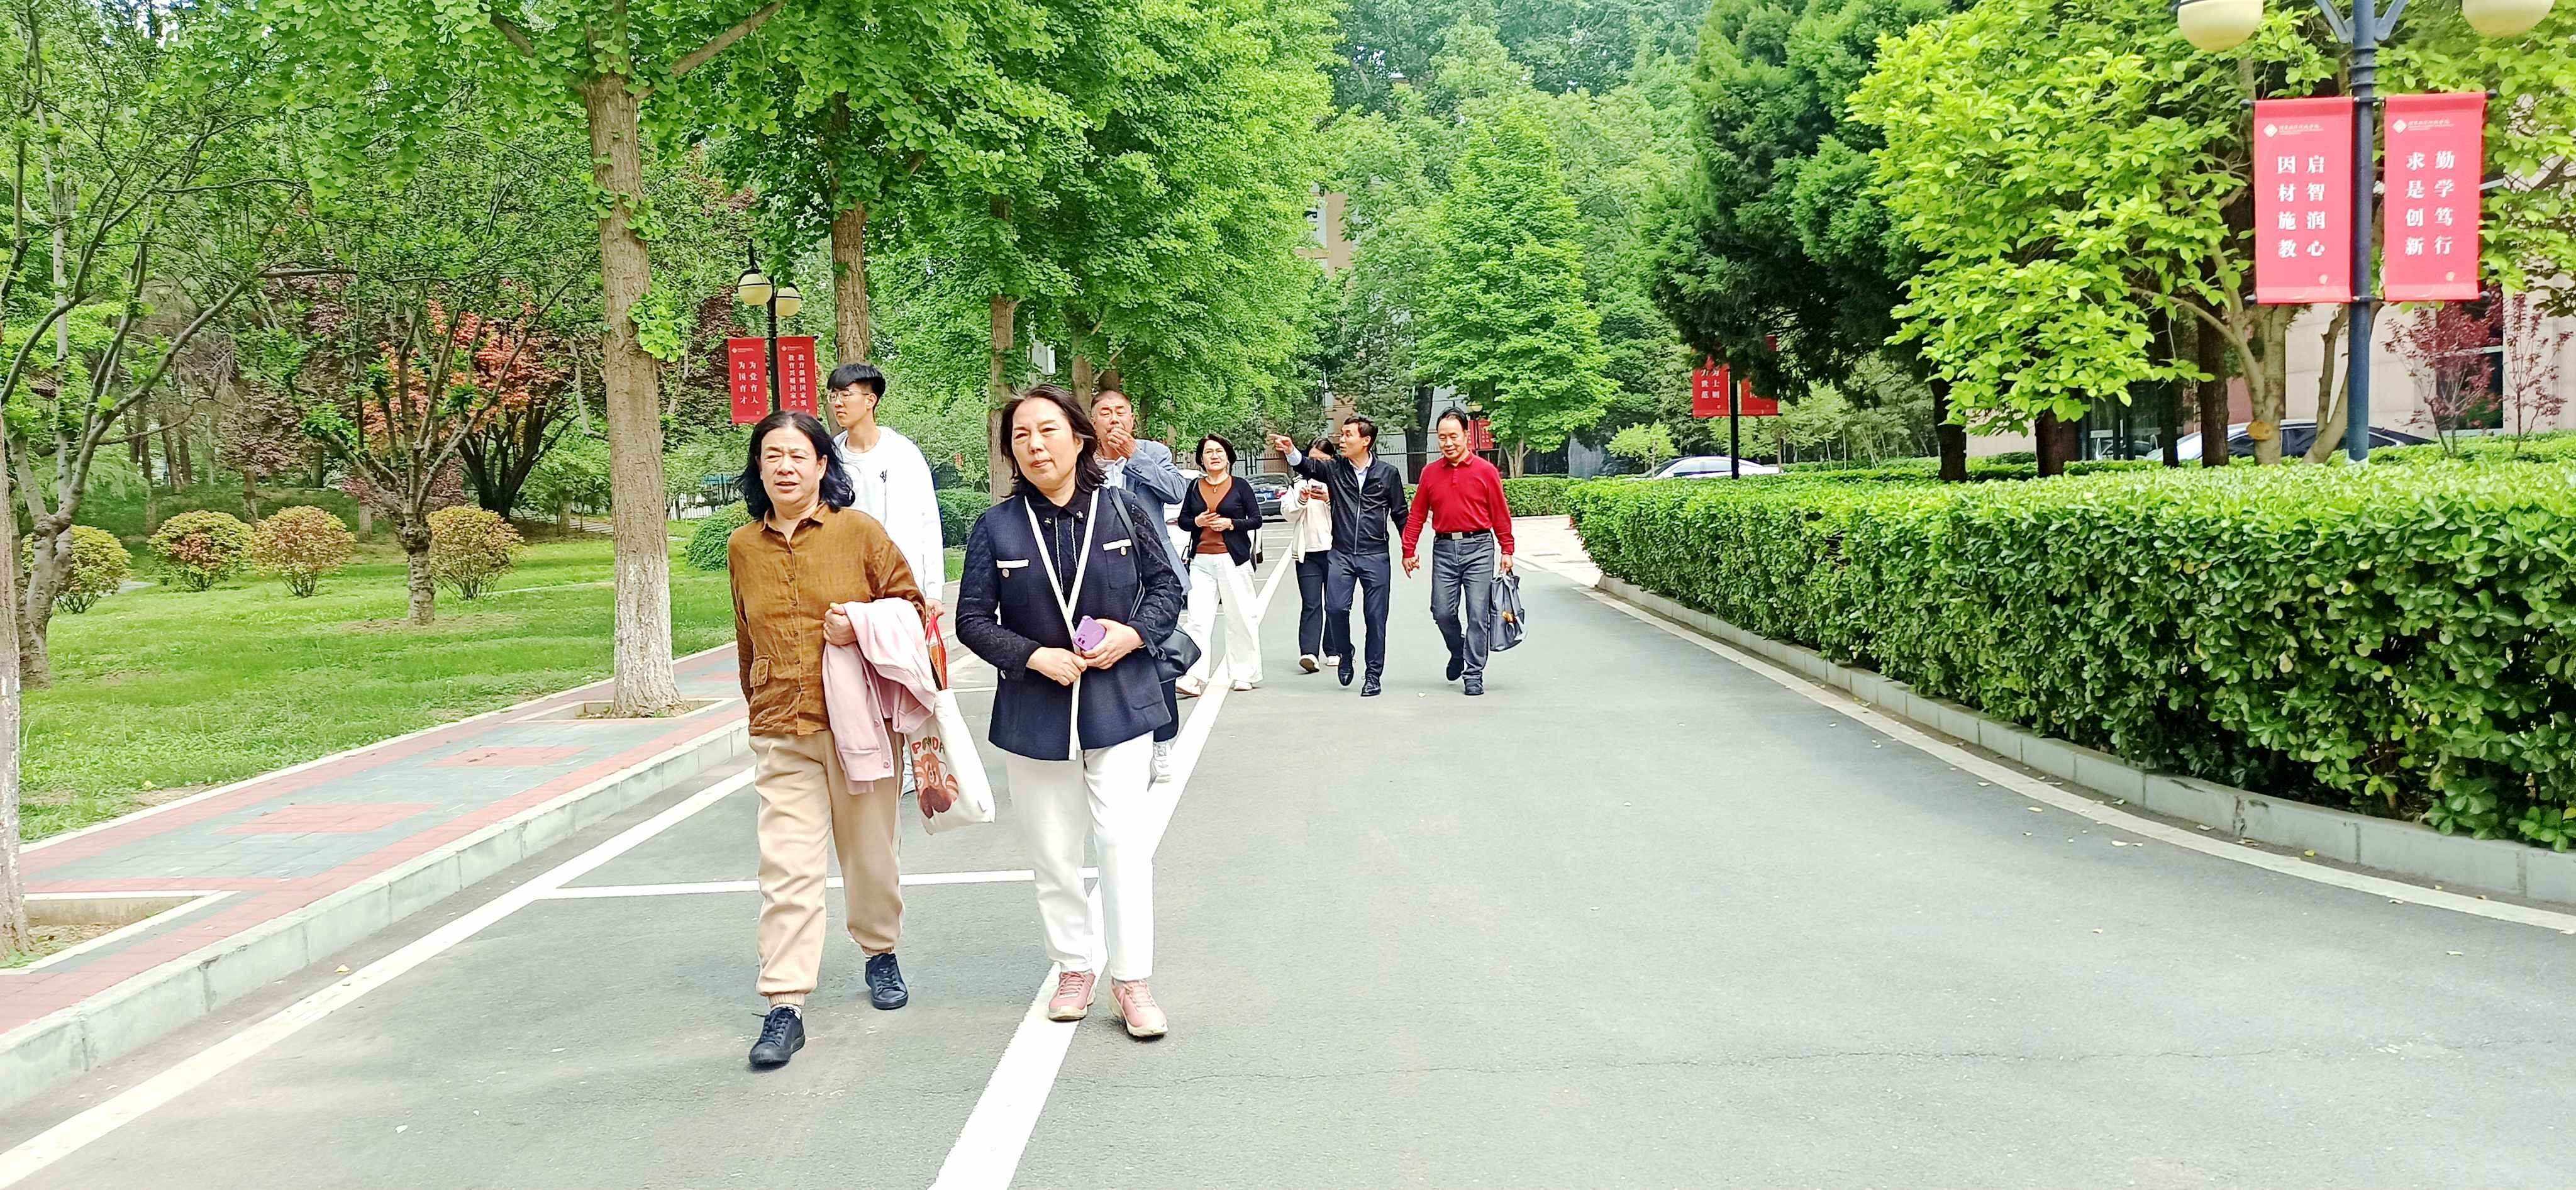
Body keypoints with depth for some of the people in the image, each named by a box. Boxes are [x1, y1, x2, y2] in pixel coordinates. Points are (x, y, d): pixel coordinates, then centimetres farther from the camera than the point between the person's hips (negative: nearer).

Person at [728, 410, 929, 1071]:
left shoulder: (859, 532, -2)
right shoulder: (743, 548, 7)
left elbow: (910, 603, 3)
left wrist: (862, 627, -14)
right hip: (780, 731, 1)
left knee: (870, 852, 12)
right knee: (787, 867, -6)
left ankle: (881, 954, 37)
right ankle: (785, 1008, -5)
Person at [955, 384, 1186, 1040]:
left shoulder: (1123, 512, -3)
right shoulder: (997, 526, -5)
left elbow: (1167, 587, 6)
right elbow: (973, 618, -1)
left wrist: (1134, 634, -12)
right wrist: (1034, 656, -15)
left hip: (1118, 706, -1)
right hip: (1034, 713, 1)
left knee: (1125, 844, -4)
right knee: (1053, 852, 11)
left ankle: (1131, 979, 7)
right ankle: (1074, 967, 28)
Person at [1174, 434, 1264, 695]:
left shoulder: (1240, 486, 4)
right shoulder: (1195, 487, 11)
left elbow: (1257, 520, 4)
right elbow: (1183, 520, 16)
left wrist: (1231, 524, -11)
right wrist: (1198, 521, -5)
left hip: (1233, 560, -2)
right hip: (1201, 561, 2)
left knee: (1241, 617, 1)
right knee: (1197, 619, -8)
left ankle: (1244, 674, 12)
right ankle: (1193, 677, -15)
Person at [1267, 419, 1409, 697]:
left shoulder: (1388, 473, 2)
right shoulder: (1334, 469, 5)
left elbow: (1400, 514, 7)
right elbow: (1307, 465, -11)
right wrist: (1290, 451, -32)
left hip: (1375, 556, -1)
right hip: (1341, 554, 1)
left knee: (1376, 616, 1)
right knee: (1335, 608, -11)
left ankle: (1374, 676, 11)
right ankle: (1345, 652, 18)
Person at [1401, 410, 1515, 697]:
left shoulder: (1485, 471, 0)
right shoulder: (1430, 473, 8)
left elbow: (1500, 514, 3)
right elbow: (1417, 515, 12)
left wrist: (1507, 550, 1)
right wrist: (1408, 551, 8)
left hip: (1478, 548, -3)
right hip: (1444, 549, 3)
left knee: (1478, 614, -3)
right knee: (1442, 612, 2)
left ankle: (1474, 675, 5)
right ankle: (1458, 653, 31)